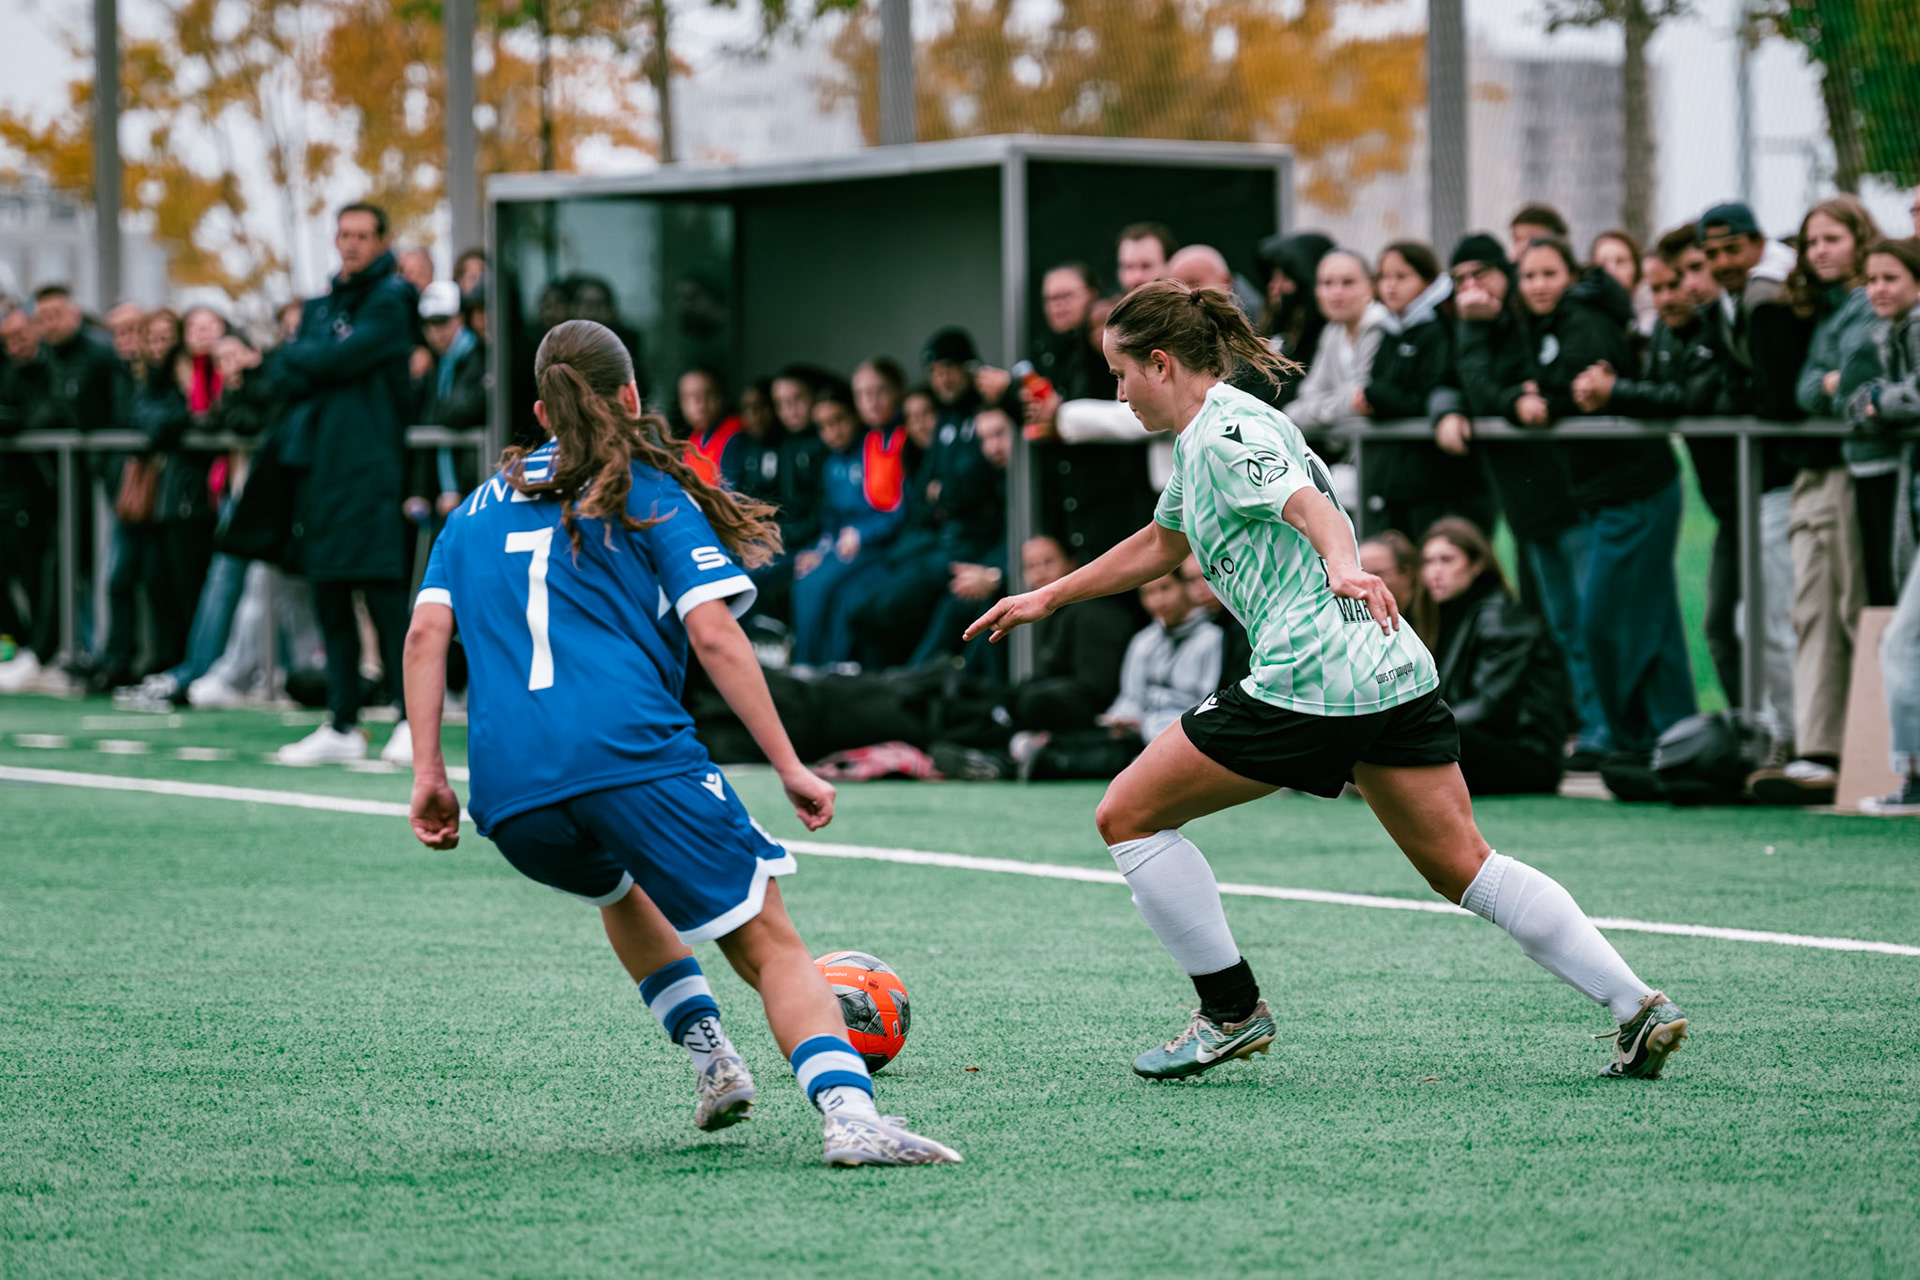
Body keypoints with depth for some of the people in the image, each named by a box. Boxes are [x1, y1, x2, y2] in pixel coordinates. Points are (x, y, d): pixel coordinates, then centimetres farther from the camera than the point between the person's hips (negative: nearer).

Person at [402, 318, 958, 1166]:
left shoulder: (480, 508, 25)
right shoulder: (649, 491, 13)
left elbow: (425, 634, 11)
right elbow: (713, 633, 1)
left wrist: (427, 773, 9)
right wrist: (789, 767, 0)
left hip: (508, 796, 4)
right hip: (635, 758, -4)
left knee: (619, 888, 36)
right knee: (769, 944, -5)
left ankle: (706, 1050, 20)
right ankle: (846, 1108, -29)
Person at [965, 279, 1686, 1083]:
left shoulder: (1226, 435, -7)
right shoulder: (1208, 435, 23)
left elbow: (1311, 507, -25)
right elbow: (1157, 545, 39)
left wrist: (1342, 565, -46)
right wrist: (1047, 598, 45)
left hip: (1312, 678, -10)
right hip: (1397, 675, 10)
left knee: (1126, 816, 3)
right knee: (1462, 868, 8)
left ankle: (1232, 1011, 6)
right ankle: (1638, 1006, -2)